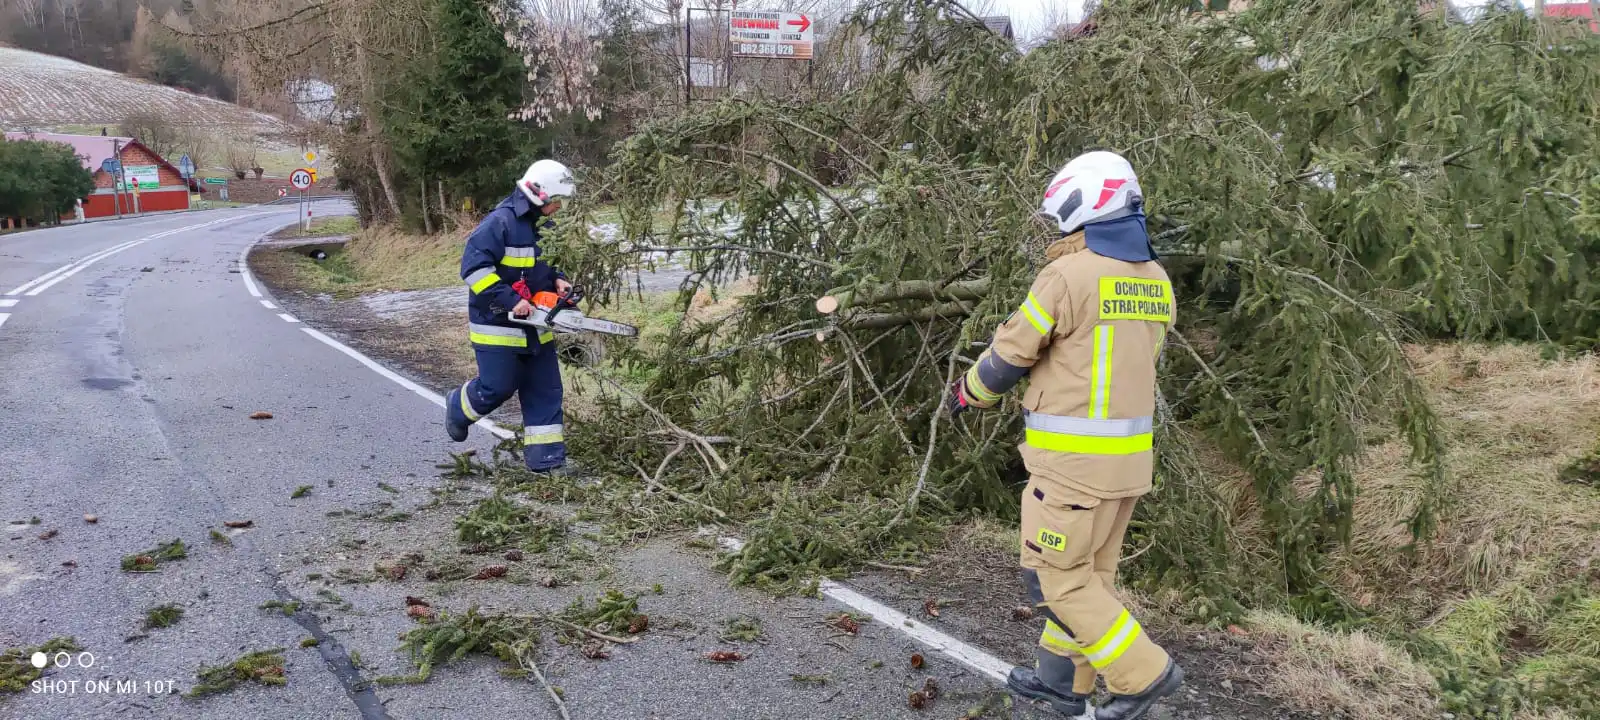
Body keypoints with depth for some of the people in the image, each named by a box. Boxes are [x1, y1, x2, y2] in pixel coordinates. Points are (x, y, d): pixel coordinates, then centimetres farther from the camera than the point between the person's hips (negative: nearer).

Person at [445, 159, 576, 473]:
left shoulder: (544, 225, 8)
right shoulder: (500, 222, -18)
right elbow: (474, 267, -24)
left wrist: (558, 280, 1)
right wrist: (509, 300, -26)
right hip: (498, 326, -8)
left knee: (546, 389, 4)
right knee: (498, 386, -1)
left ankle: (544, 457, 9)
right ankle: (458, 409, 32)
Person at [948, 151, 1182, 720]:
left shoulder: (1068, 274, -16)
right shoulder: (1156, 281, 8)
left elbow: (1011, 354, -8)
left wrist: (969, 392, 11)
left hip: (1074, 456, -8)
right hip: (1129, 454, 8)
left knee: (1057, 576, 3)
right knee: (1089, 569, 17)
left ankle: (1143, 673, 4)